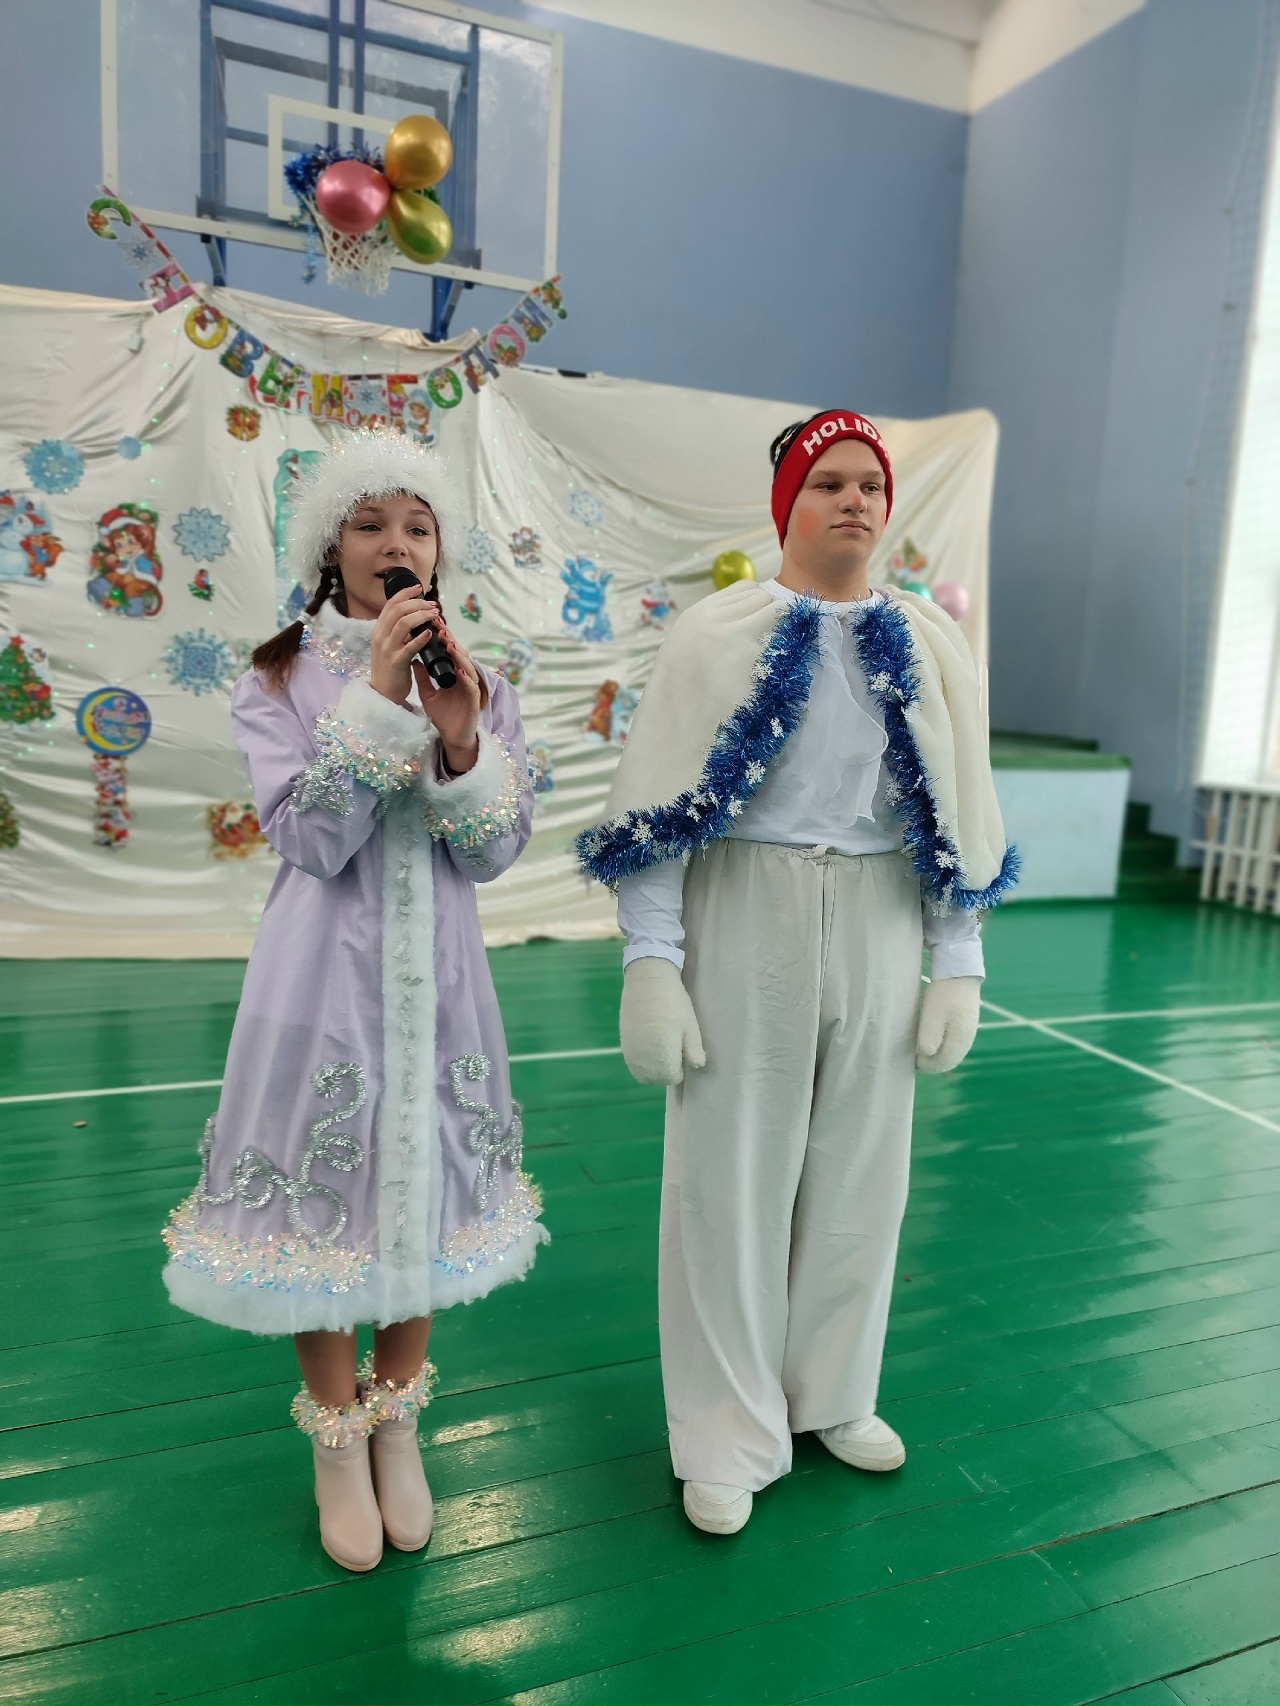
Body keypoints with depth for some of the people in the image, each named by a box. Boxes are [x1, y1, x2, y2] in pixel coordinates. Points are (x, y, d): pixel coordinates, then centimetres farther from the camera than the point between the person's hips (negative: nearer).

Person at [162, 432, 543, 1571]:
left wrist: (462, 740, -19)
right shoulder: (281, 682, -2)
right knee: (323, 1189, 5)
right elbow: (310, 839, -14)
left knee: (424, 1182, 12)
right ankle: (338, 1441, 30)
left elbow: (498, 850, -2)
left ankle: (398, 1424, 35)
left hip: (438, 971, 3)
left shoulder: (482, 685, 5)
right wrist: (377, 700, -20)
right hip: (325, 967, -2)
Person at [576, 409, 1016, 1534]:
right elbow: (658, 811, -7)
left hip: (879, 929, 4)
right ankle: (729, 1434, 28)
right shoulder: (720, 634, -3)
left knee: (861, 1169, 14)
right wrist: (651, 963, -13)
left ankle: (832, 1394, 40)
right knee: (732, 1174, 6)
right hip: (744, 922, -3)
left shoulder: (929, 646, 6)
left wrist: (960, 967, 4)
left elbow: (959, 814, 8)